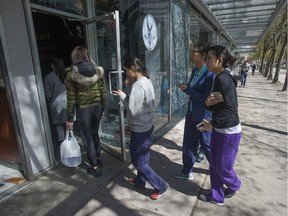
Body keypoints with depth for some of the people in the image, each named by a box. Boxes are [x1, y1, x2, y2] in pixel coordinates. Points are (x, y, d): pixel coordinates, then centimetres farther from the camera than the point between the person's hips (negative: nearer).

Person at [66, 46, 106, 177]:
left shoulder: (71, 74, -11)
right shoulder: (97, 71, -2)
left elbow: (71, 99, -11)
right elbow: (103, 92, 2)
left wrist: (70, 118, -3)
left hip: (83, 110, -4)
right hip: (97, 107, 4)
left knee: (87, 139, 10)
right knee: (95, 133, 24)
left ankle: (95, 167, 23)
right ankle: (97, 159, 42)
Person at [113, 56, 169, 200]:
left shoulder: (137, 86, -26)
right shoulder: (146, 80, 5)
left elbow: (132, 110, -27)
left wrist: (122, 96, -13)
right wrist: (131, 84, 2)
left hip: (139, 129, -10)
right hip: (147, 126, 10)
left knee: (137, 161, 7)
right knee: (143, 157, 23)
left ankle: (160, 186, 18)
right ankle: (140, 181, 42)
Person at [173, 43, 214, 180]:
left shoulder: (209, 74, -19)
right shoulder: (194, 70, 6)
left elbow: (208, 98, -22)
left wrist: (187, 90, -21)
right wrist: (185, 87, -7)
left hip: (203, 116, -7)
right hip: (191, 113, 8)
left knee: (206, 144, 12)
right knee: (188, 143, 15)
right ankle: (186, 172, 33)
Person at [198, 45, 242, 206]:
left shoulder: (224, 79, -21)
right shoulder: (219, 79, 8)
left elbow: (231, 107, -26)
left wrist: (212, 123, -18)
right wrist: (208, 103, -11)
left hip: (229, 131, -9)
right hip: (219, 130, 9)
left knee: (223, 167, 10)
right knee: (214, 165, 17)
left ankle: (234, 185, 42)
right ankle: (217, 197, 35)